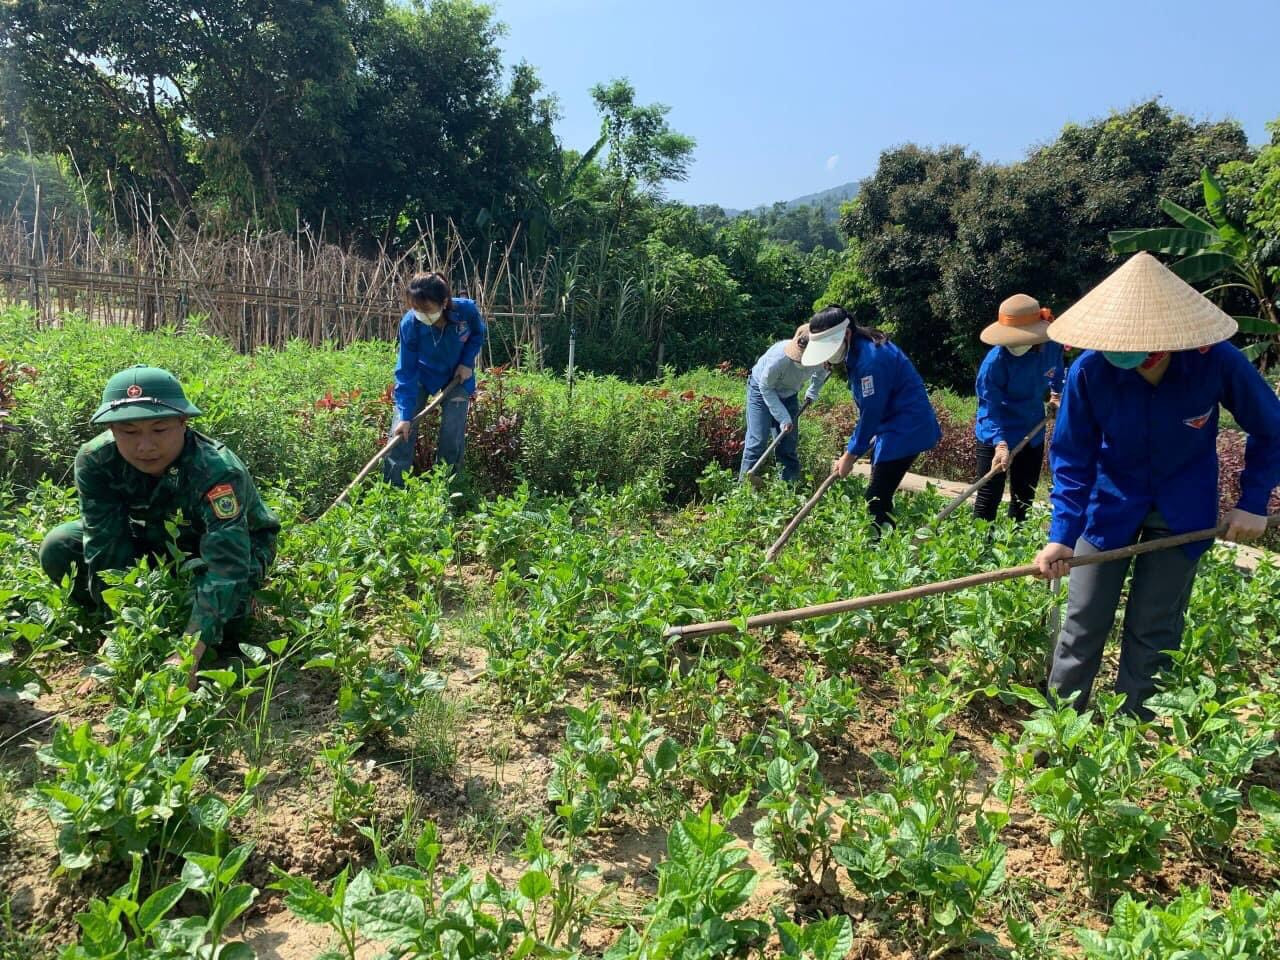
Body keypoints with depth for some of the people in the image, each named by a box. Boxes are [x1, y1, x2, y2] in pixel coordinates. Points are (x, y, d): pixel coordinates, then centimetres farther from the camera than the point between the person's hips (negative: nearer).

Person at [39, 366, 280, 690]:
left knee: (226, 615, -34)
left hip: (234, 544, -4)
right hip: (154, 539, 4)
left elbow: (225, 566, -48)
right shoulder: (96, 461, -26)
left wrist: (189, 653, -57)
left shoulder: (217, 472, -40)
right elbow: (107, 550, -27)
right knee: (59, 549, -17)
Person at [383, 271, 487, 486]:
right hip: (421, 374, 0)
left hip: (457, 374, 1)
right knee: (401, 433, -10)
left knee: (452, 434, -7)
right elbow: (406, 372, -24)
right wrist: (405, 416, -28)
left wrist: (467, 363, -17)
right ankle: (393, 490, -1)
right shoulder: (409, 324, -31)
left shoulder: (467, 310, -30)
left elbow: (479, 334, -4)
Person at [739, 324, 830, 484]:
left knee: (789, 445, 4)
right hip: (762, 390, -4)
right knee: (757, 442, -13)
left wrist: (813, 392, 6)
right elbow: (766, 388, -24)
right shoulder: (778, 358, -39)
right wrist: (783, 418, -24)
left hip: (788, 394, 4)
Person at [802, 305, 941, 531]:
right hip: (893, 426, 10)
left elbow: (871, 412, -19)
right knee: (880, 495, 13)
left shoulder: (870, 358, -23)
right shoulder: (859, 350, 7)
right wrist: (853, 450, 11)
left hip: (907, 429, -10)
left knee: (876, 499, -10)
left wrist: (850, 455, -9)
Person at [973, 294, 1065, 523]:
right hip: (996, 437, -5)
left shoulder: (1052, 345, -11)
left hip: (1033, 433, 5)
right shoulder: (995, 361, -26)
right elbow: (989, 407, -25)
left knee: (1024, 498, 16)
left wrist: (1056, 393, 12)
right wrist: (1000, 443, -35)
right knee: (989, 499, -4)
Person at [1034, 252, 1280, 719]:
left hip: (1182, 510, 0)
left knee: (1153, 629, 5)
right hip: (1111, 503, 0)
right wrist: (1062, 533, -22)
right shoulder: (1090, 370, -24)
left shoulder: (1218, 362, -24)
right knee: (1083, 620, 4)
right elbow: (1072, 457, -14)